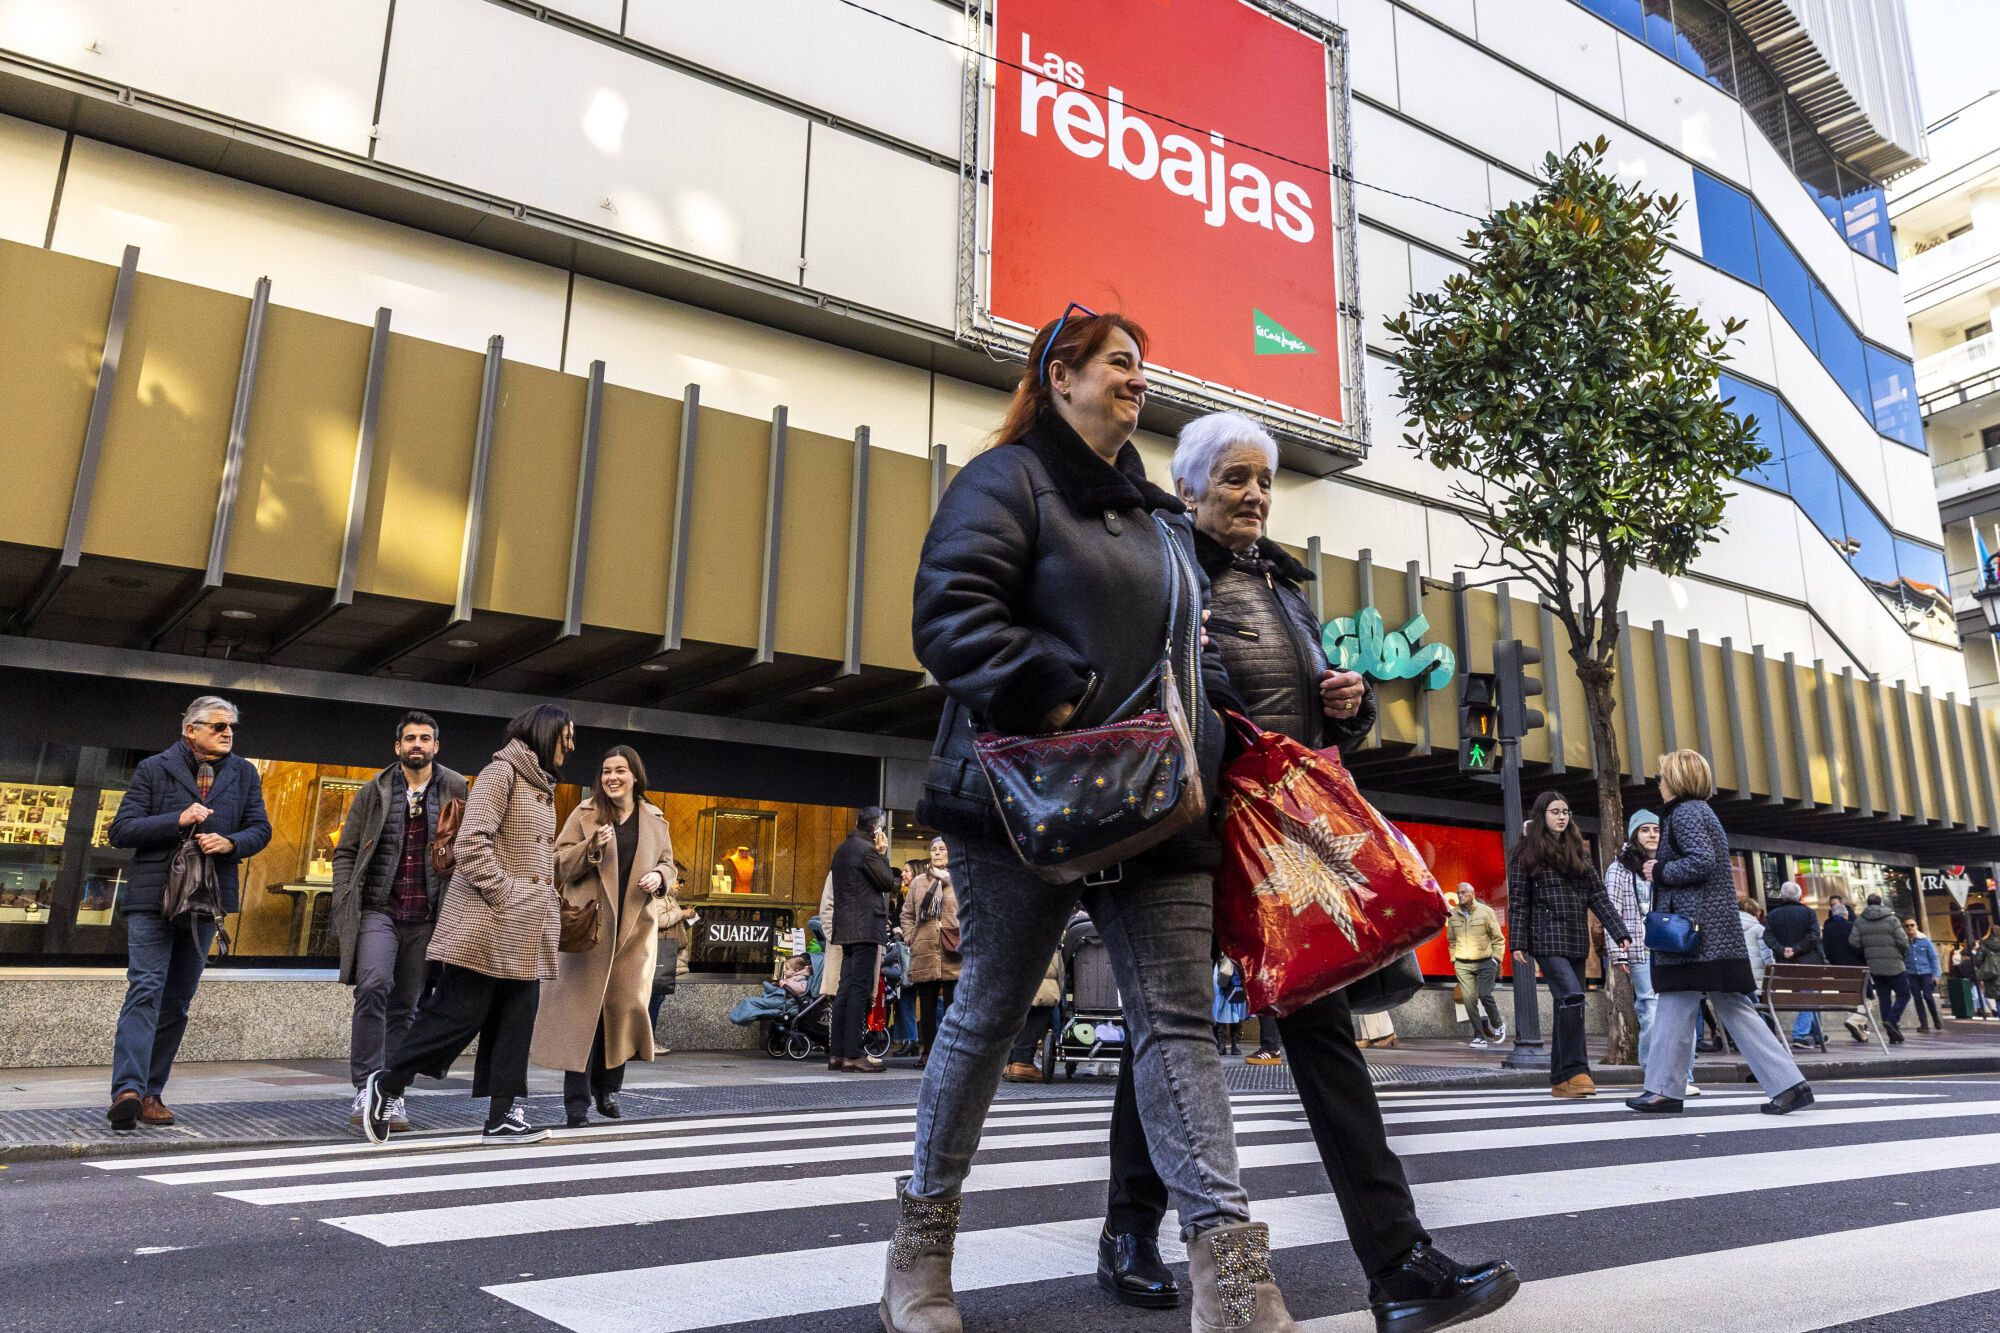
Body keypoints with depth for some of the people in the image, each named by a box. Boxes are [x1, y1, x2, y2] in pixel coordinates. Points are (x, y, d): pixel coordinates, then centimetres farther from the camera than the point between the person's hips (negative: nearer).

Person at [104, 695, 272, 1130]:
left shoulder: (244, 774, 11)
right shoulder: (153, 769, 1)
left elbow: (260, 829, 9)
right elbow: (121, 830, -3)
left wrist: (231, 843, -12)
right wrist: (177, 820, -17)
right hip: (153, 898, -4)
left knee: (177, 1000, 8)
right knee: (146, 989, -15)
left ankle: (151, 1093, 15)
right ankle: (127, 1089, -20)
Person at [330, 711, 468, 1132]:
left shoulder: (455, 792, 7)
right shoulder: (374, 792, 8)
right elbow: (345, 852, 10)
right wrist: (345, 905, -2)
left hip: (426, 919, 1)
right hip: (378, 910, -1)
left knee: (405, 1005, 6)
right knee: (374, 987, -21)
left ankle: (391, 1094, 15)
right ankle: (365, 1088, -13)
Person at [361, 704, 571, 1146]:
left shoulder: (542, 787, 19)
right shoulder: (501, 772, -8)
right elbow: (471, 844, -18)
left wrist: (543, 908, 12)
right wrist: (505, 897, -18)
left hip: (524, 931, 9)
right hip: (488, 923, -9)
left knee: (516, 1019, 6)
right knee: (460, 1014, -4)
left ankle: (501, 1115, 9)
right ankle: (384, 1084, 12)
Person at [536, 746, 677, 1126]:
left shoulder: (654, 820, 10)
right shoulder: (586, 813, 2)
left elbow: (667, 864, 17)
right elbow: (561, 863, -1)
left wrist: (659, 877, -5)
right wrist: (593, 846, -18)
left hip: (635, 927, 3)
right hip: (590, 923, -3)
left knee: (624, 1005, 5)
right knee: (583, 1006, -5)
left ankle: (608, 1090, 21)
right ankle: (576, 1101, 0)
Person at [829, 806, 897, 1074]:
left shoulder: (842, 849, 18)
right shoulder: (866, 849, -11)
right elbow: (888, 883, -7)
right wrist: (882, 853, 1)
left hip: (846, 929, 9)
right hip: (865, 927, -9)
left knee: (846, 989, 9)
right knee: (860, 990, -9)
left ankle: (836, 1054, 8)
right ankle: (852, 1055, -11)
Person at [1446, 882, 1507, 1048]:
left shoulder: (1486, 912, -3)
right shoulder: (1453, 916, 6)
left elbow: (1498, 938, 2)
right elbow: (1451, 940, 17)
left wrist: (1496, 958, -4)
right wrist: (1454, 959, 10)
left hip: (1485, 962, -3)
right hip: (1463, 965, 3)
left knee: (1484, 995, -11)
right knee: (1469, 999, -3)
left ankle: (1498, 1025, 17)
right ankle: (1479, 1035, 5)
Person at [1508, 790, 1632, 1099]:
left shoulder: (1578, 852, 15)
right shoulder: (1526, 853, 1)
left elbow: (1598, 896, 11)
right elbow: (1517, 902, -2)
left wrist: (1621, 932, 1)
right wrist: (1517, 943, -8)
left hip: (1576, 940, 6)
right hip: (1547, 939, -6)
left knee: (1567, 1006, 6)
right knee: (1572, 996, -21)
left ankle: (1560, 1080, 12)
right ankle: (1575, 1071, -17)